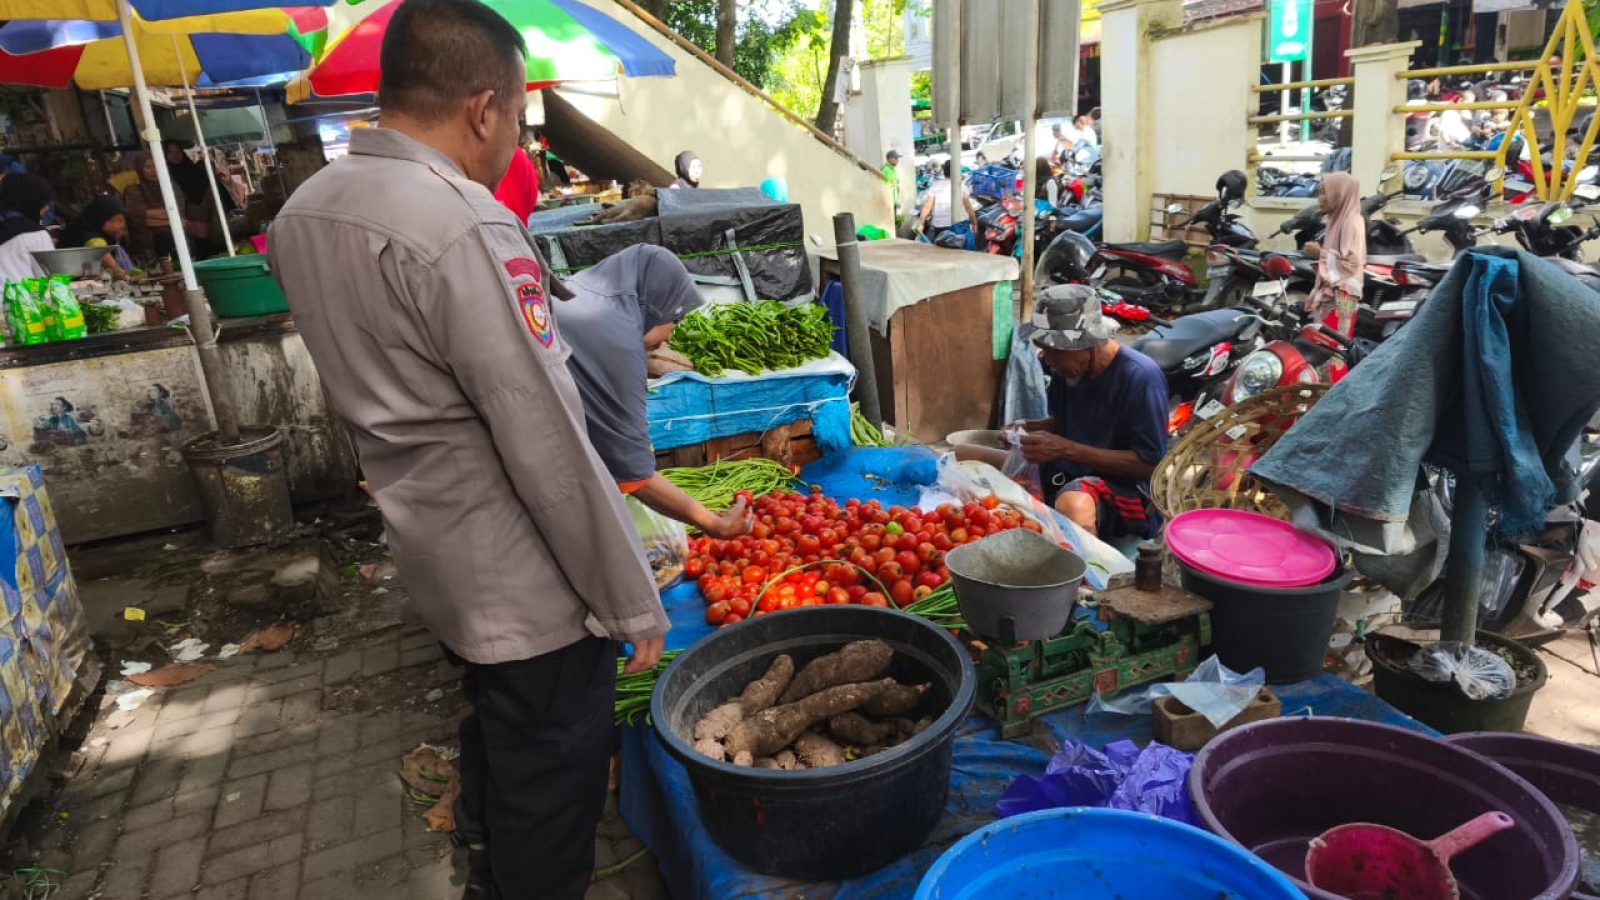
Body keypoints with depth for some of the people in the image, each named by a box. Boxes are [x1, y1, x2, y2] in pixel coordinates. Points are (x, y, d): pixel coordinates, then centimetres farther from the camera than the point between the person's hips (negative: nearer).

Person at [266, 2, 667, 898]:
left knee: (496, 734, 29)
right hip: (529, 583, -9)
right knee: (551, 786, 11)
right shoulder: (461, 227, -26)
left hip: (434, 554, 9)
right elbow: (548, 448, -25)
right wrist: (634, 600, -15)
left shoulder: (305, 211, 3)